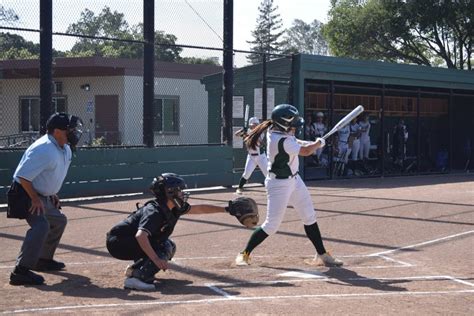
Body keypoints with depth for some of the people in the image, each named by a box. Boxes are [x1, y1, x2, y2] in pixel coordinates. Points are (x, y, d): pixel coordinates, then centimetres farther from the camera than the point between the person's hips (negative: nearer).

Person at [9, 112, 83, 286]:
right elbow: (23, 176, -29)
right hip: (26, 194, -10)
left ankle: (44, 259, 38)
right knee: (41, 225, -28)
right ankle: (21, 271, -31)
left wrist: (52, 194, 14)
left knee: (58, 221, 24)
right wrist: (35, 199, -25)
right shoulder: (44, 149, -27)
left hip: (43, 195, 10)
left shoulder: (65, 149, 4)